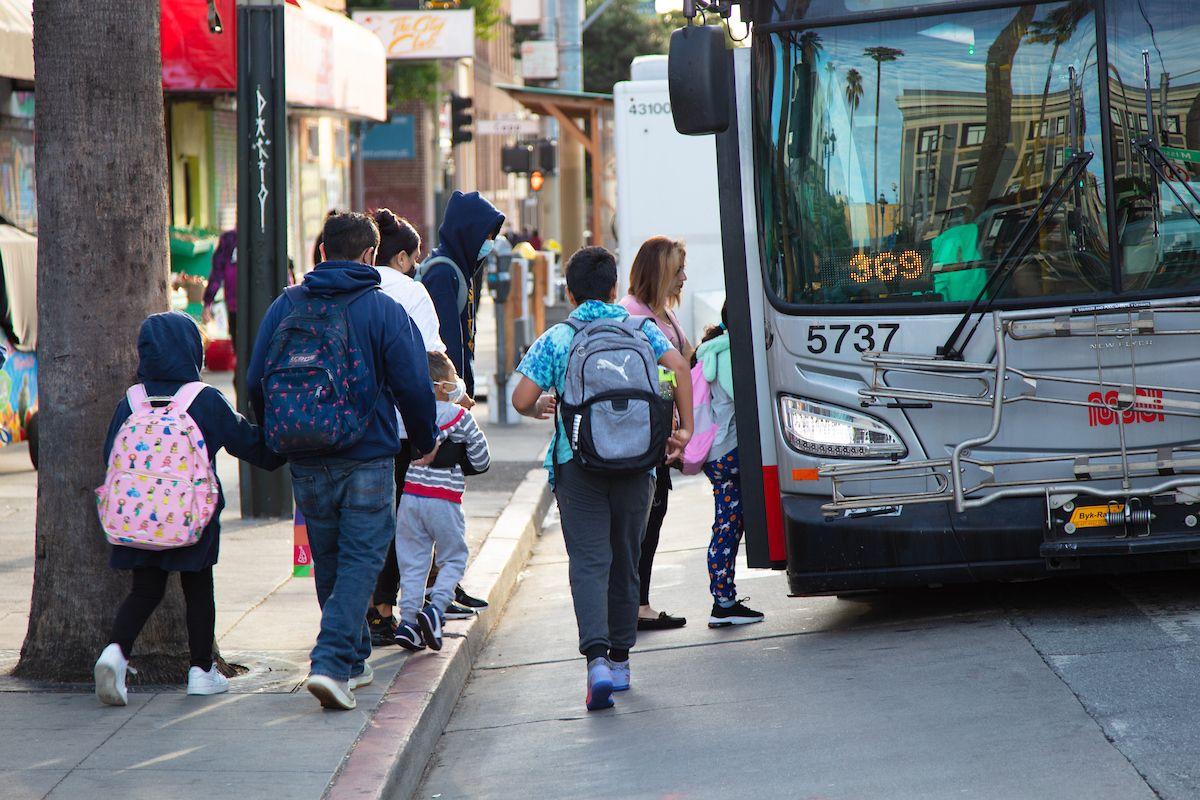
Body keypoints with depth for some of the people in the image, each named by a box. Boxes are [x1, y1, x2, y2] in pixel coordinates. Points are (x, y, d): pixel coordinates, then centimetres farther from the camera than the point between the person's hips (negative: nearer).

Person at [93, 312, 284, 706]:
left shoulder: (130, 402, 0)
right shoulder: (208, 401, -7)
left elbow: (111, 455, 5)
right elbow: (250, 443, 2)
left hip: (138, 514, 2)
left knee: (145, 589, 9)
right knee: (198, 589, 11)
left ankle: (117, 650, -14)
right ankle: (201, 669, 14)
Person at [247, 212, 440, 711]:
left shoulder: (285, 306, 3)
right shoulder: (384, 310, -7)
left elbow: (256, 382, 7)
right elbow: (413, 385, -7)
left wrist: (277, 437, 24)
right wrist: (425, 440, 11)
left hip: (305, 463, 4)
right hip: (367, 458, -4)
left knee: (328, 562, 17)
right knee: (360, 560, -2)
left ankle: (353, 661, 27)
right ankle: (333, 664, -17)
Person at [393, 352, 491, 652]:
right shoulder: (460, 418, -5)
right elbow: (481, 462, 3)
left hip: (409, 494, 3)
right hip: (444, 500, -3)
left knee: (412, 562, 9)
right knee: (453, 559, 11)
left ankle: (408, 618, 2)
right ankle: (435, 608, -7)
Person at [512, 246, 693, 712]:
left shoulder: (555, 340, 3)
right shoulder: (639, 330, 7)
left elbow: (521, 400, -3)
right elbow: (678, 367, -8)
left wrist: (541, 408, 20)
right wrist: (685, 429, 0)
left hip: (577, 463, -2)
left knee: (589, 561, -7)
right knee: (625, 560, 15)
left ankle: (596, 657, -26)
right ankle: (619, 659, 23)